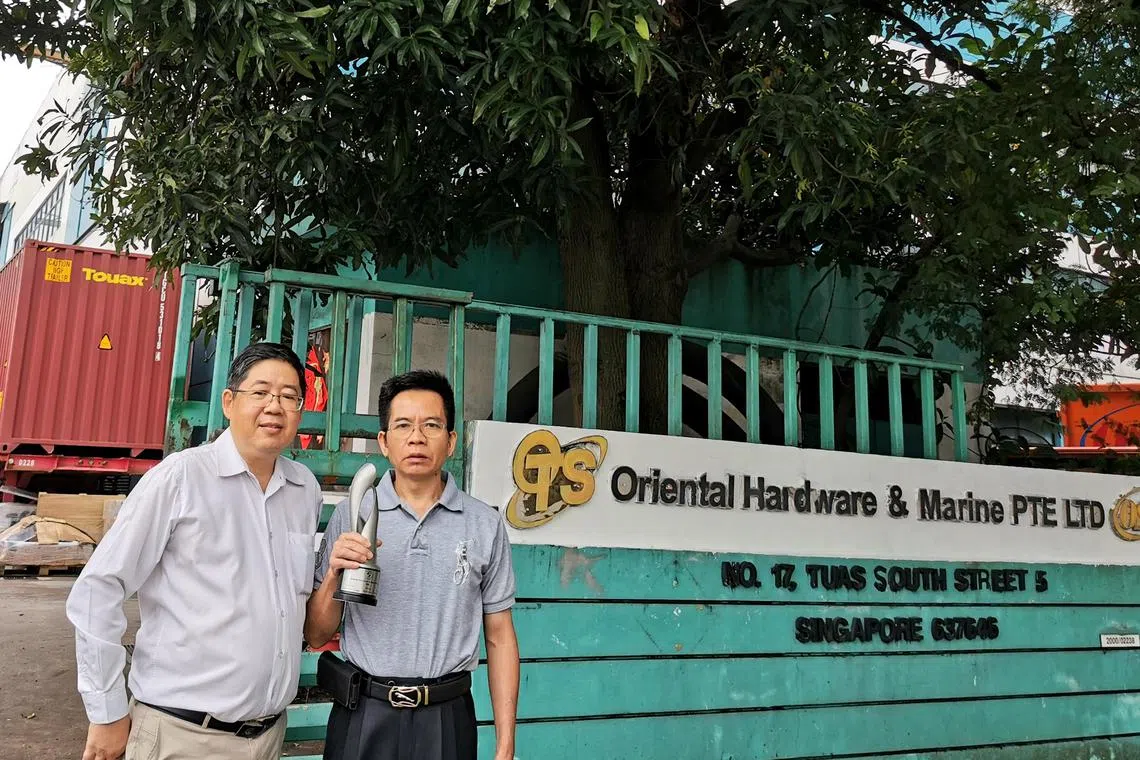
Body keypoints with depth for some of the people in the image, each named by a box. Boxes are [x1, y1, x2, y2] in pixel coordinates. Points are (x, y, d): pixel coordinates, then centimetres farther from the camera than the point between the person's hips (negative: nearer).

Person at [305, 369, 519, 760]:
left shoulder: (485, 525, -1)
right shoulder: (350, 515, 0)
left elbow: (499, 638, 2)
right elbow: (316, 636, 3)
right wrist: (334, 576, -16)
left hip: (447, 719, 0)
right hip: (363, 717, 0)